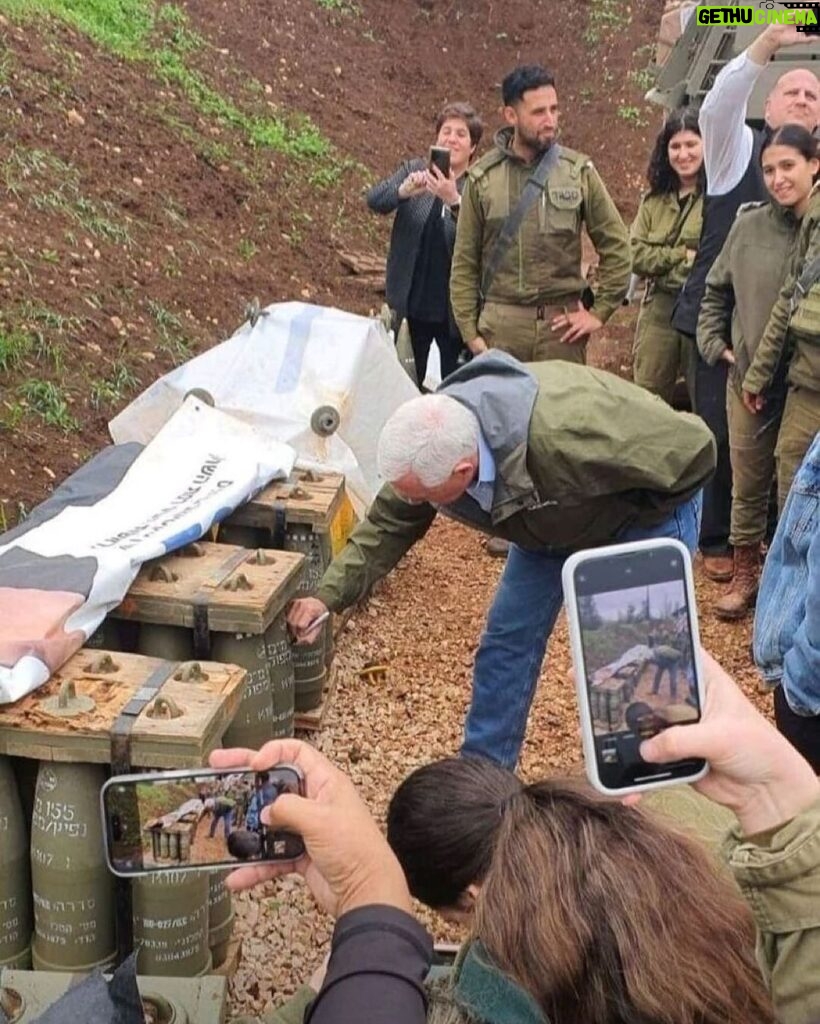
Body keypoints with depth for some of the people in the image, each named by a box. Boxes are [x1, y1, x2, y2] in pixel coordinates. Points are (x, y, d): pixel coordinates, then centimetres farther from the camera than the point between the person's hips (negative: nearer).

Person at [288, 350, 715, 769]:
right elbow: (387, 526, -8)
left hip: (646, 511, -5)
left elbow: (692, 449, -33)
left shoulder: (563, 433, -46)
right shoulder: (431, 444, -26)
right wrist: (328, 595, -17)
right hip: (554, 524, 6)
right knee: (507, 638, 4)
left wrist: (636, 523, -19)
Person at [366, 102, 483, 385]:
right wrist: (404, 190, -31)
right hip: (410, 305, 3)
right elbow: (374, 200, -9)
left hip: (455, 311, -2)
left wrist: (454, 200, -38)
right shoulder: (413, 170, 5)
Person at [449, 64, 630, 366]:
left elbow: (616, 245, 8)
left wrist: (599, 311, 2)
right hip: (500, 326, 0)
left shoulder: (578, 171, 4)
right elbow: (465, 263, 5)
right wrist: (470, 332, 0)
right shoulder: (483, 177, 3)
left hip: (561, 322, 0)